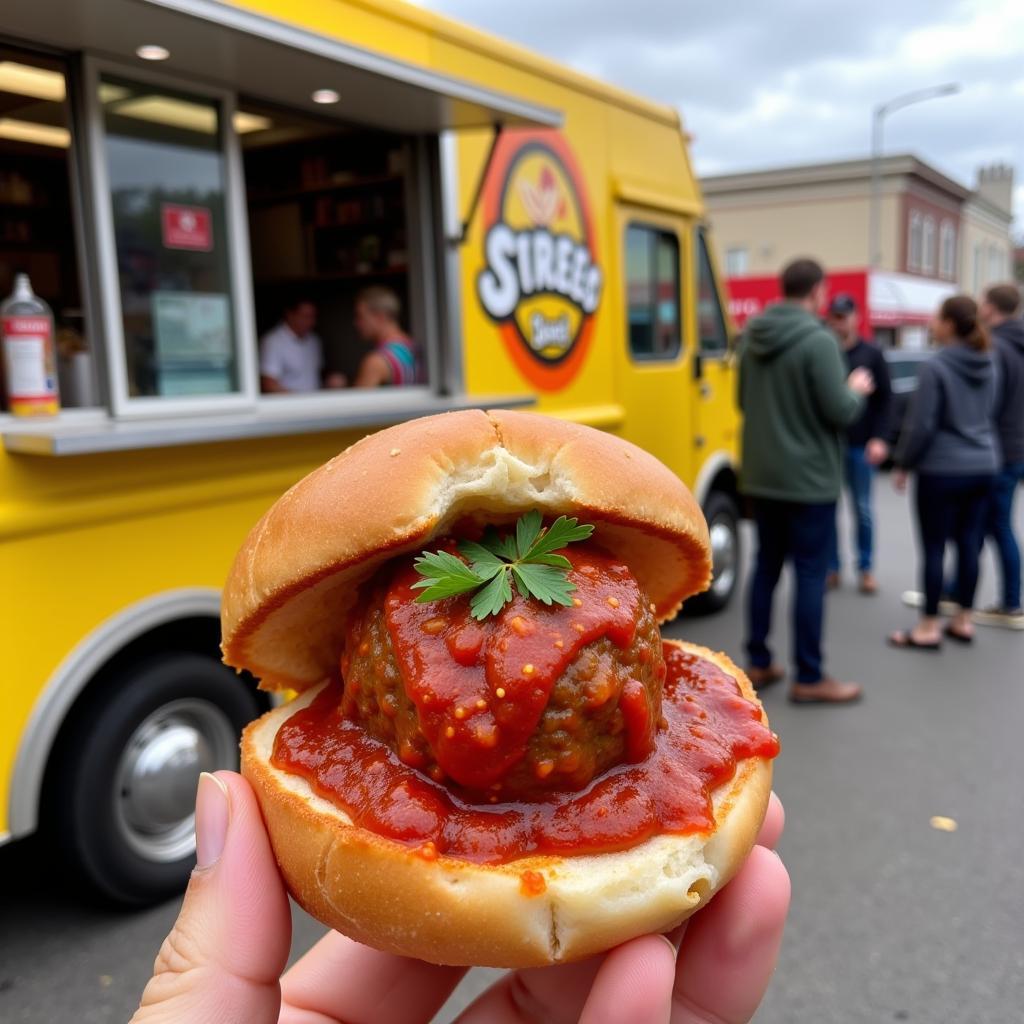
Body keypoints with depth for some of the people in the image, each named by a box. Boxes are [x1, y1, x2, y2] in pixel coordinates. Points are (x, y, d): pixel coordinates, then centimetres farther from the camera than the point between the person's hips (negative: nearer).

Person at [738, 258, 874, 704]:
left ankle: (758, 663, 22)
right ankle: (809, 679, 8)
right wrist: (857, 389, 3)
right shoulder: (818, 340, -17)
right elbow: (840, 412, -16)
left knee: (766, 566, 15)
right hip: (808, 479, -7)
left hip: (760, 477, 7)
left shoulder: (751, 337, 5)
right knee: (810, 574, 1)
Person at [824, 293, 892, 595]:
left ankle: (866, 569, 19)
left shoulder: (871, 354, 4)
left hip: (860, 445, 0)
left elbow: (885, 399, 4)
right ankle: (832, 568, 15)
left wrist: (878, 438, -5)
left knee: (862, 509, 8)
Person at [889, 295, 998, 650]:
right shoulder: (988, 365, 7)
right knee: (970, 545, 12)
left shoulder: (936, 366, -15)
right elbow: (989, 414, 18)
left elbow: (921, 424, -15)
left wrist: (902, 464, -4)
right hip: (983, 465, 7)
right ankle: (962, 621, 21)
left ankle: (929, 627, 7)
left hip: (942, 469, -7)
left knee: (934, 548, 1)